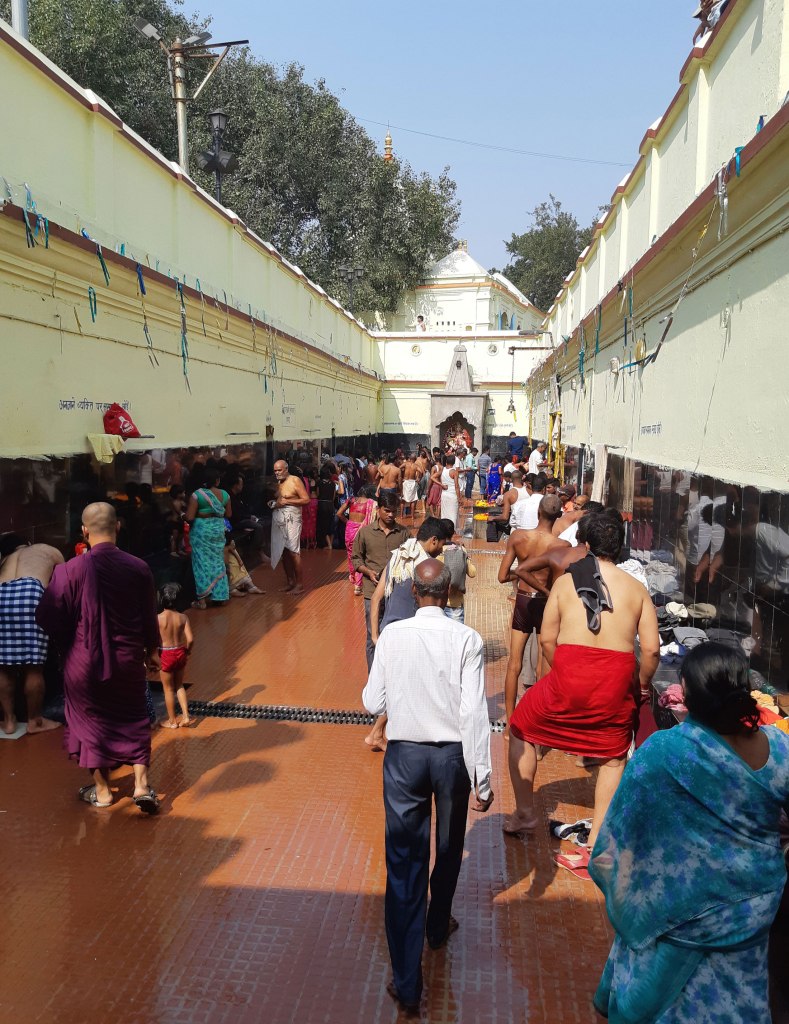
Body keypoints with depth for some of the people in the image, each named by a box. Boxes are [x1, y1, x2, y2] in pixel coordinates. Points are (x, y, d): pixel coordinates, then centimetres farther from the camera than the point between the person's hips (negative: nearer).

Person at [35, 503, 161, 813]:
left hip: (83, 662, -1)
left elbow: (47, 617, -10)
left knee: (91, 720, 16)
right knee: (133, 720, 17)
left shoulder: (70, 570, -17)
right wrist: (152, 650, 17)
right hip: (128, 660, 2)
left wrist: (67, 643, 11)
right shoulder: (138, 568, -10)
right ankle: (141, 783, 10)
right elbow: (149, 617, 1)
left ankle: (101, 789, 27)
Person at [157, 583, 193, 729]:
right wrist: (187, 652, 9)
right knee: (179, 686, 22)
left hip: (166, 655, -3)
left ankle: (172, 721, 25)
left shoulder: (158, 618, -16)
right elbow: (190, 639, -9)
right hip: (180, 653, 3)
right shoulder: (182, 617, -7)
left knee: (168, 689, 13)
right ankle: (186, 716, 17)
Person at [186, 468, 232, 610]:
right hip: (218, 529, 4)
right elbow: (228, 514, 10)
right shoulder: (224, 494, -1)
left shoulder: (197, 494, -13)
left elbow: (189, 517, -16)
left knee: (202, 563, 1)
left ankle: (202, 600, 2)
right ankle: (219, 596, 19)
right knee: (217, 562, 14)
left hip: (201, 530, -4)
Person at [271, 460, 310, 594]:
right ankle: (289, 581, 14)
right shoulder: (277, 483, 17)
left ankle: (299, 584, -5)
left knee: (293, 551, -10)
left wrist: (287, 501, -13)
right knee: (283, 552, 5)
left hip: (291, 520, -7)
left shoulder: (295, 481, -5)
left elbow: (306, 500, -9)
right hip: (278, 521, 7)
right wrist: (272, 503, 7)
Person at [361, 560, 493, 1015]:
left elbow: (373, 703, -4)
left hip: (404, 754, 0)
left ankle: (407, 982, 11)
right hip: (452, 755, 0)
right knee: (448, 847, 25)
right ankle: (438, 926, 49)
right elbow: (474, 712, -16)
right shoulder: (467, 639, -15)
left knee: (405, 862, 7)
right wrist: (483, 777, -9)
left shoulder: (392, 635, -10)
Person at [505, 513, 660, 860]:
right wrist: (642, 685, 18)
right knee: (613, 756, 20)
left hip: (568, 675, -1)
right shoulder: (636, 588, 7)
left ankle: (524, 814, 29)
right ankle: (594, 847, 19)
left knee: (521, 727, 22)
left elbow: (547, 640, 3)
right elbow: (651, 649, 1)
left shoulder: (565, 581, 6)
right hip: (615, 680, 2)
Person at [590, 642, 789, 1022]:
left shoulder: (662, 752, -29)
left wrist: (604, 863, 0)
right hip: (756, 898, 4)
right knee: (737, 987, 27)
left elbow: (624, 831, -18)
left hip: (684, 901, -3)